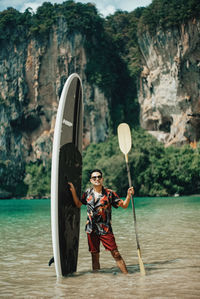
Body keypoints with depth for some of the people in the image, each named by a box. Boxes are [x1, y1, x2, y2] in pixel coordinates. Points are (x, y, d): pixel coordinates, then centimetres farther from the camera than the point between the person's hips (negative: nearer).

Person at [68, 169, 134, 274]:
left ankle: (127, 275, -2)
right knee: (94, 254, 10)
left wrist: (129, 195, -18)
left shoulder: (109, 193, -3)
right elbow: (78, 204, 19)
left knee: (115, 253, -7)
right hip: (91, 229, 3)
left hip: (105, 229, -3)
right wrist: (73, 192, 8)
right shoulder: (87, 193, 7)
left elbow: (124, 205, 0)